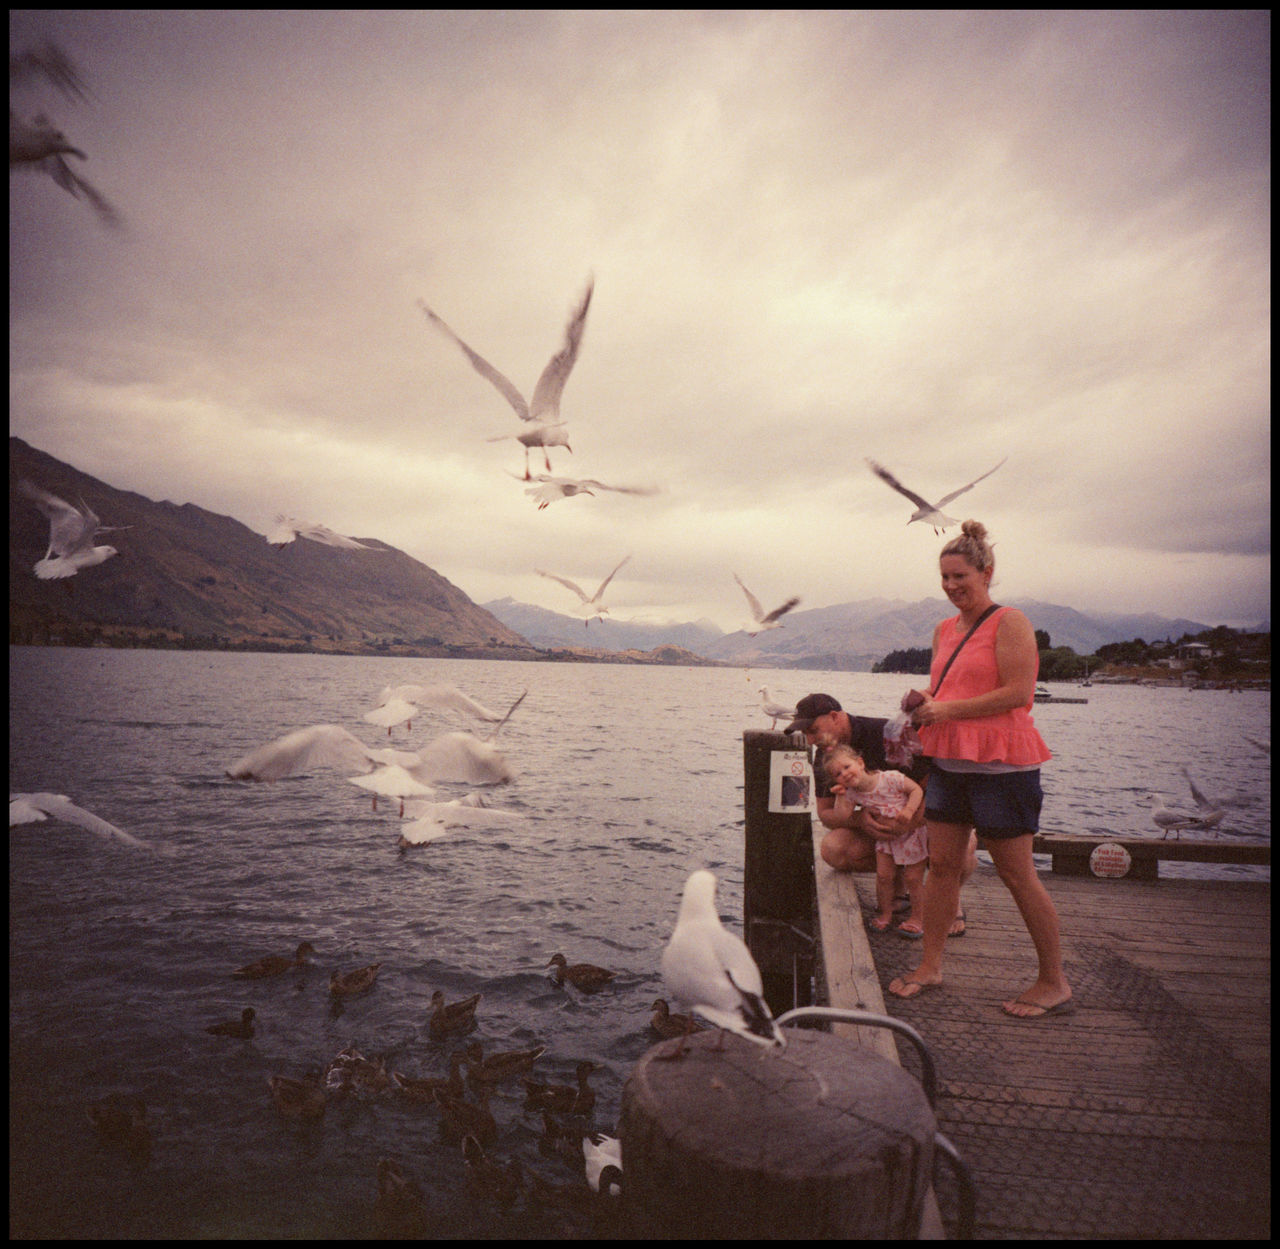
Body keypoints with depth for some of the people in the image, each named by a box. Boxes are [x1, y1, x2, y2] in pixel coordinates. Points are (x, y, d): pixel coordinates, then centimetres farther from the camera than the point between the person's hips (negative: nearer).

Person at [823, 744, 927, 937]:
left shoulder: (890, 778, -22)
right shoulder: (852, 794, -8)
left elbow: (917, 789, -16)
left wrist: (909, 810, -29)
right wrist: (840, 796, -18)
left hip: (910, 833, -4)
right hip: (885, 837, 4)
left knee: (913, 878, 0)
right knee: (883, 875, -1)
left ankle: (917, 917, 18)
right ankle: (885, 913, 20)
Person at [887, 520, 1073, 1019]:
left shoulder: (1009, 622, -9)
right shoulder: (944, 630, 14)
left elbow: (1018, 692, -17)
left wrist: (948, 709, -17)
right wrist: (924, 702, 1)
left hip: (1000, 763, -7)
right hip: (949, 759, 7)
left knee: (1017, 874, 1)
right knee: (941, 864, 9)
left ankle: (1054, 983, 17)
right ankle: (930, 966, 20)